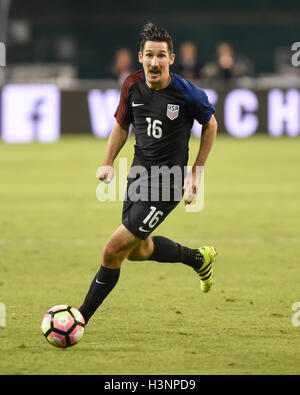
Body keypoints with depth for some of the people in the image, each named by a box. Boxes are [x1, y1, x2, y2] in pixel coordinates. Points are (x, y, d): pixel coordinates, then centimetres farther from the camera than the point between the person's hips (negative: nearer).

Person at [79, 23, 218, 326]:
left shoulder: (188, 94, -18)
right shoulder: (133, 85, -4)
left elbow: (210, 126, 0)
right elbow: (122, 124, 13)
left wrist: (195, 173, -1)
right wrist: (108, 163, 1)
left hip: (167, 185, -7)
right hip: (138, 174, 7)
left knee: (113, 252, -11)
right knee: (138, 251, 23)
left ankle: (82, 318, 0)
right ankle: (199, 259, 46)